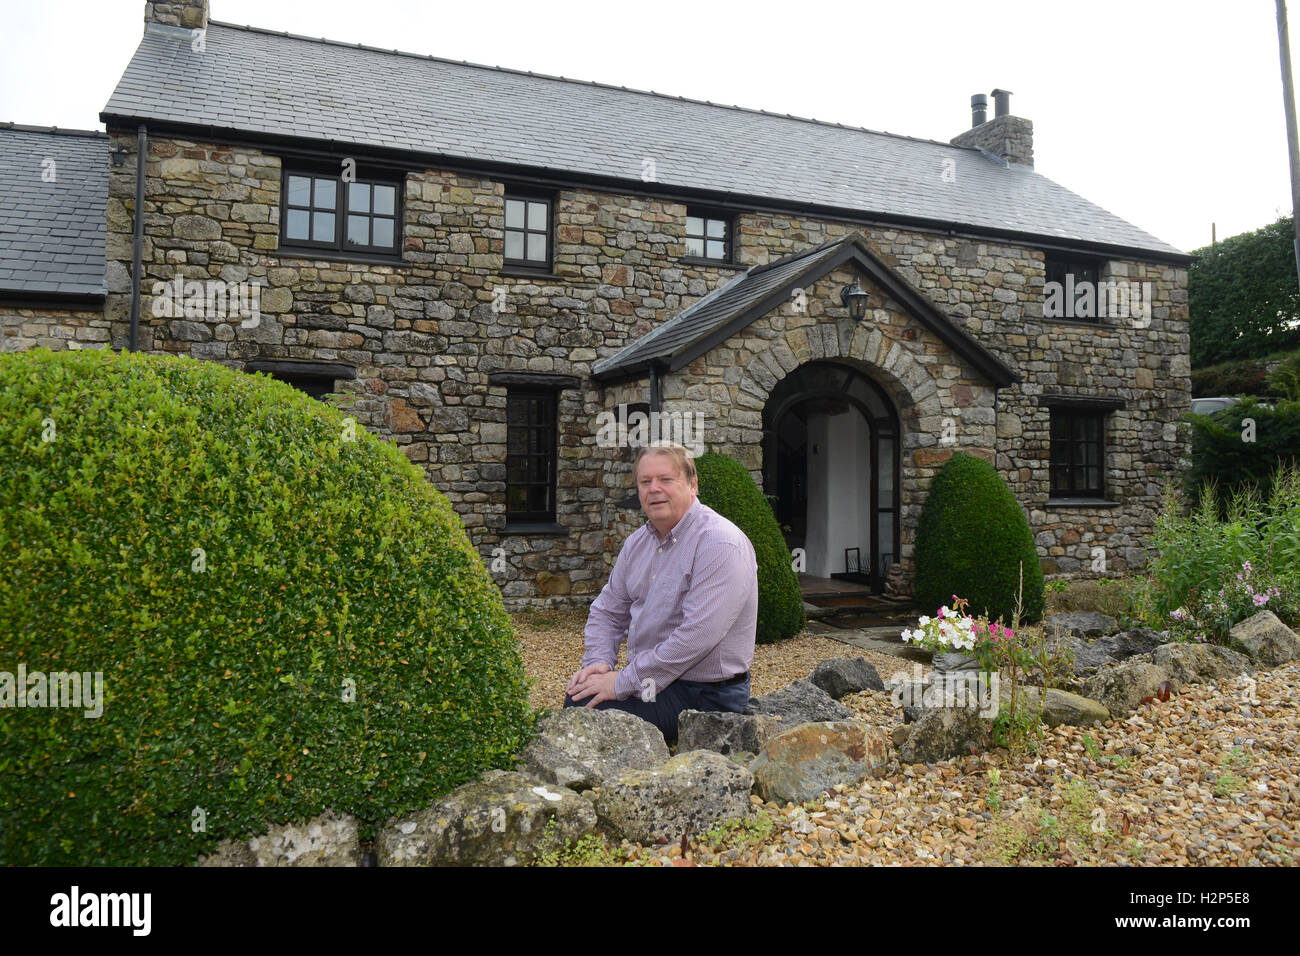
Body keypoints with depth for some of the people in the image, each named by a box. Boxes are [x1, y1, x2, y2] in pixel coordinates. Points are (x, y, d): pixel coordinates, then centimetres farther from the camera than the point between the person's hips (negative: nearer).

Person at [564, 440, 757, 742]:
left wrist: (623, 682, -23)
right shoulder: (638, 541, 9)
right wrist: (599, 661, -4)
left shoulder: (719, 544, -20)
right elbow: (607, 611, 17)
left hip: (705, 694, -8)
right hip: (651, 677, 9)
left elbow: (697, 635, -28)